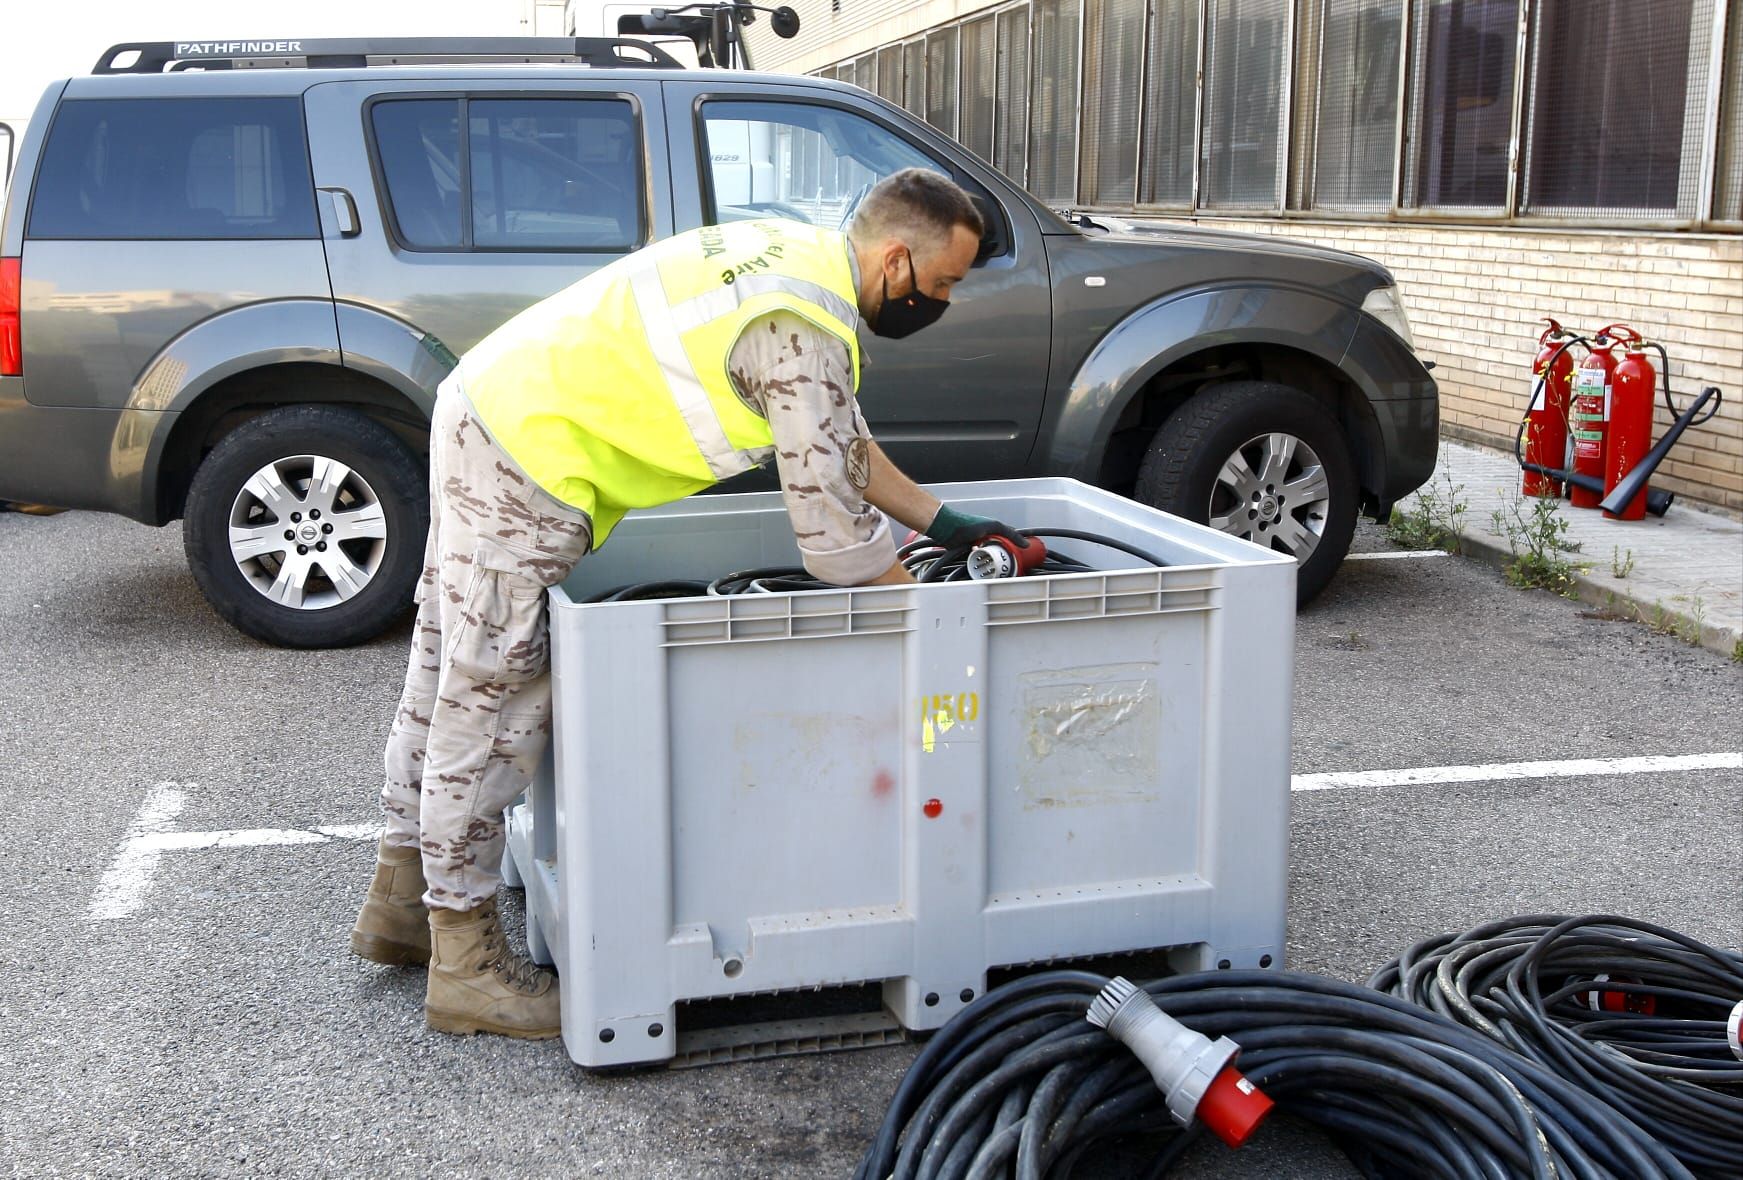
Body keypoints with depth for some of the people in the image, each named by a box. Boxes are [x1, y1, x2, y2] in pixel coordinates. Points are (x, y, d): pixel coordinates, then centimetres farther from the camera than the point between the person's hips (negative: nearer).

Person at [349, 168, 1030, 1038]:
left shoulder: (798, 254, 8)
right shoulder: (804, 330, -23)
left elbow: (841, 442, 18)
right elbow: (833, 527, -21)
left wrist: (946, 525, 16)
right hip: (523, 460, -11)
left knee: (453, 668, 19)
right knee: (491, 701, -3)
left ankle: (402, 899, 35)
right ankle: (465, 964, 9)